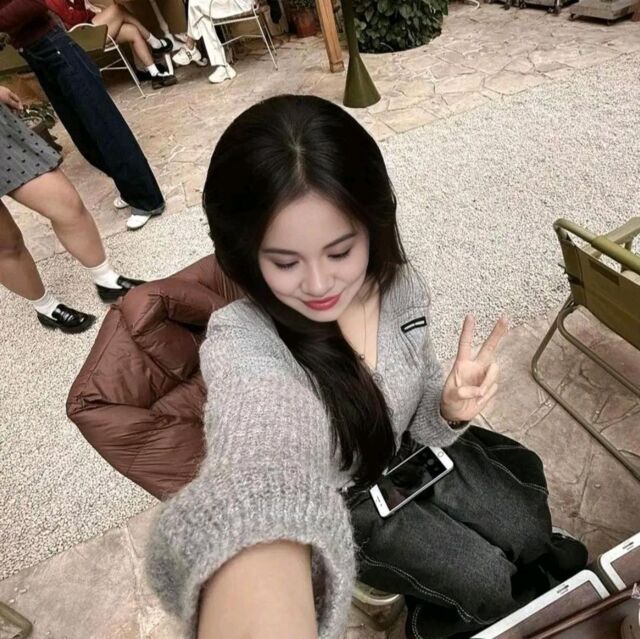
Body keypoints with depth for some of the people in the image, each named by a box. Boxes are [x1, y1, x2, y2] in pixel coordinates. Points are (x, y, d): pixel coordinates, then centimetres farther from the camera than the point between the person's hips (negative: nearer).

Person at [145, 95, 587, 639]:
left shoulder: (401, 286, -20)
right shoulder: (242, 341, -35)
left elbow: (418, 419, -6)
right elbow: (259, 469, -58)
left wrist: (451, 408, -29)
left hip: (405, 453, 4)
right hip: (328, 503, -3)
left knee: (530, 530, 5)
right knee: (485, 581, -5)